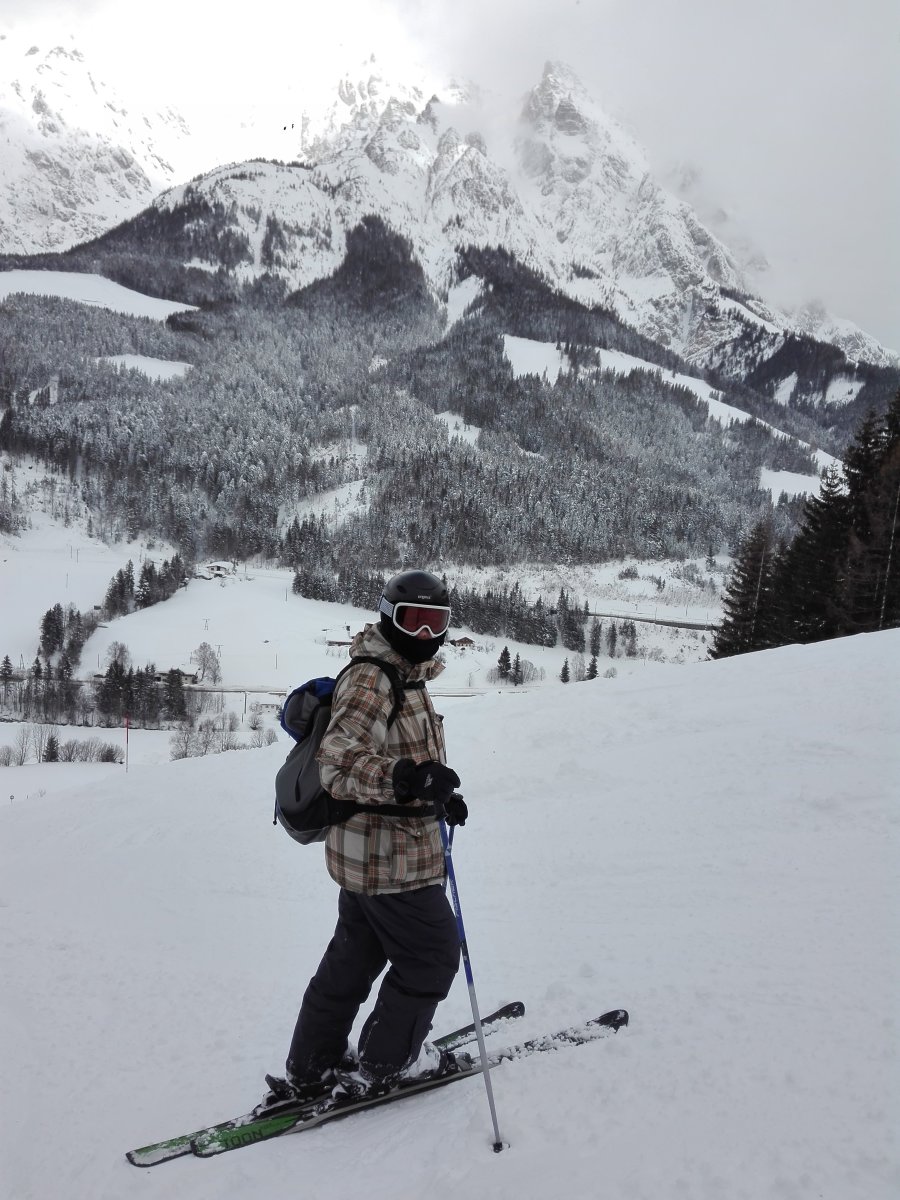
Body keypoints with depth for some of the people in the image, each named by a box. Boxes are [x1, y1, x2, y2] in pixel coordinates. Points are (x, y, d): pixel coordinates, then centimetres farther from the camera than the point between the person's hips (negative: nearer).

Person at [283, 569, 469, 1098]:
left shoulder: (406, 678, 13)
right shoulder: (371, 679, -21)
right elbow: (338, 761, -31)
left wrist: (438, 794, 22)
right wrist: (404, 778, -44)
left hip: (365, 854, 10)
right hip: (391, 858, -10)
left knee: (356, 955, 21)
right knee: (432, 955, 6)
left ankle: (314, 1064, 34)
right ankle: (386, 1064, 22)